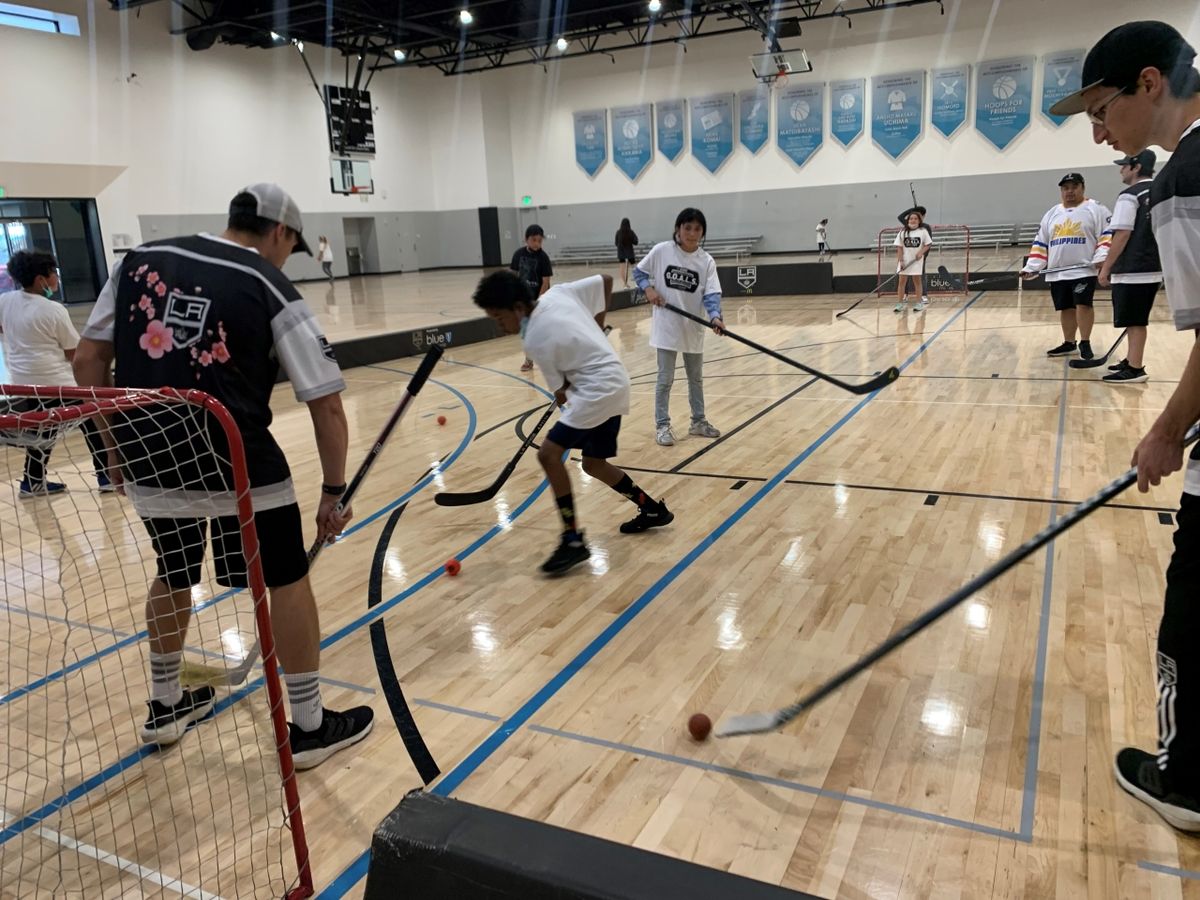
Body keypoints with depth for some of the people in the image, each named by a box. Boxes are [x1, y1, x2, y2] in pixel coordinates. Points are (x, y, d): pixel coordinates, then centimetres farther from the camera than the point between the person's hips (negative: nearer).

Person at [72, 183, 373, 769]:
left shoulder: (139, 260, 8)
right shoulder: (273, 291, -4)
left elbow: (88, 361, 10)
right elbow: (327, 405, -5)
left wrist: (117, 445, 18)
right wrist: (333, 491, 4)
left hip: (150, 461, 5)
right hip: (237, 464, -5)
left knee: (173, 576, 27)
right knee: (287, 582, 12)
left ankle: (166, 707, 43)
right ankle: (308, 727, 21)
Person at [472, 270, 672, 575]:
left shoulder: (535, 341, -17)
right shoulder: (559, 292, 1)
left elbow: (561, 394, -7)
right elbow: (606, 280, 10)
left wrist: (564, 394, 17)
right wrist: (596, 325, 17)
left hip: (598, 389, -10)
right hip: (615, 384, 10)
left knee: (549, 453, -14)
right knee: (594, 464, 19)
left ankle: (573, 539, -11)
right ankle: (652, 509, 31)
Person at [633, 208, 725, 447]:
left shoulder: (706, 261, -5)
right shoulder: (661, 251, -9)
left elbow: (711, 293, -12)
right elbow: (638, 272, 5)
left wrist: (715, 317, -30)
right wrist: (648, 289, -13)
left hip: (693, 328, 3)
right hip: (667, 326, -3)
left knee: (696, 378, 16)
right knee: (665, 379, 1)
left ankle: (698, 421, 31)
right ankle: (662, 425, 12)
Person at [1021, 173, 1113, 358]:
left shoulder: (1096, 209, 2)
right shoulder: (1051, 213, 17)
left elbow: (1108, 235, -6)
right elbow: (1040, 243, 17)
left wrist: (1101, 257, -20)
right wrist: (1031, 267, 8)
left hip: (1084, 269, -5)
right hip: (1057, 272, 5)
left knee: (1083, 304, -13)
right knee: (1066, 308, 9)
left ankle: (1085, 343, -5)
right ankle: (1068, 343, 20)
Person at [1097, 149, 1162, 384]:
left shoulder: (1130, 196, -12)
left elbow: (1122, 235, -17)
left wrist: (1106, 268, -12)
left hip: (1132, 271, -8)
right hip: (1154, 269, 8)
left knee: (1134, 321, -4)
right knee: (1137, 320, 17)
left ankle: (1135, 369, -2)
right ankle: (1132, 361, 26)